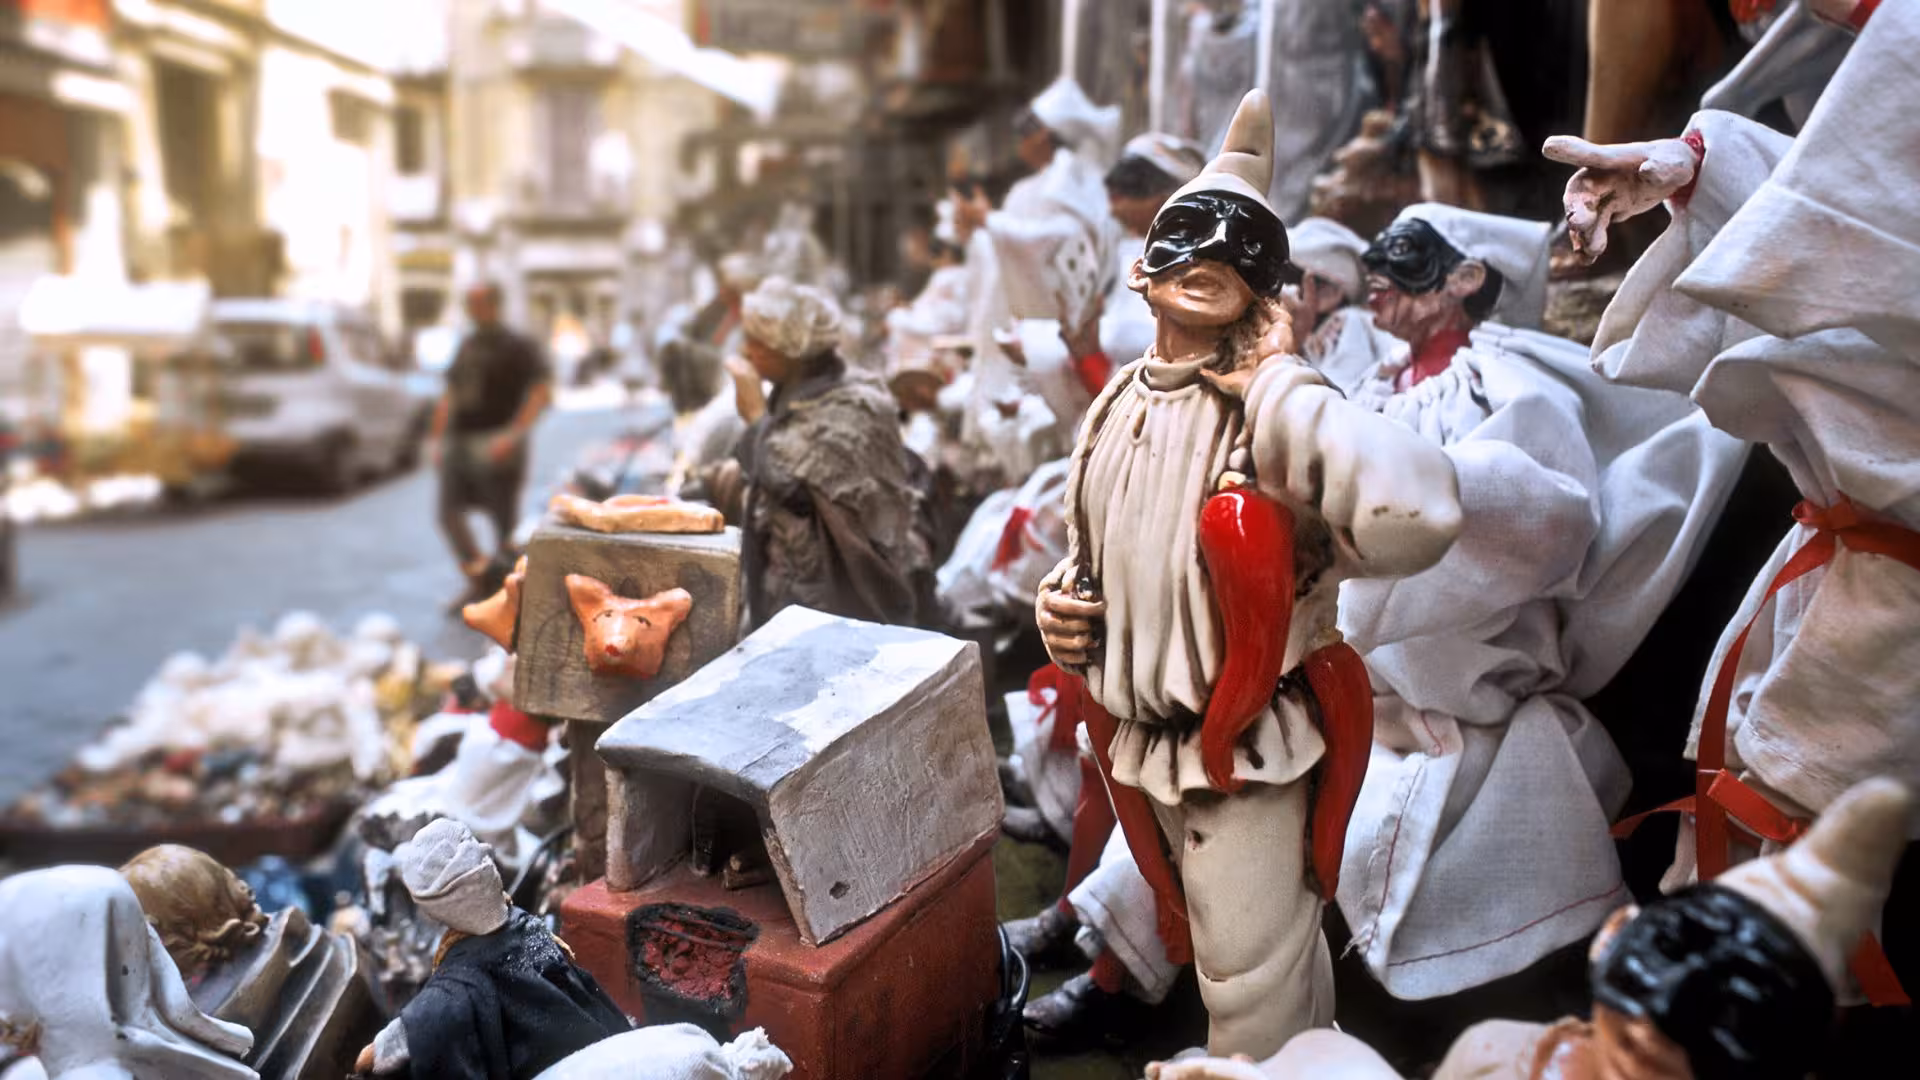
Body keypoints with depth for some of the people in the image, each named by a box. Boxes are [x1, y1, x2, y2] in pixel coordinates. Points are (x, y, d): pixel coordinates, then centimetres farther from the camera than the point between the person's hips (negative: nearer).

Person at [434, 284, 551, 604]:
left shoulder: (517, 347, -4)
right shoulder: (466, 347, 18)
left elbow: (542, 391, -15)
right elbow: (450, 397, 25)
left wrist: (513, 434, -24)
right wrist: (438, 438, 18)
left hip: (496, 446, -7)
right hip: (459, 442, 7)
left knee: (504, 519, -2)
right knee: (449, 512, -3)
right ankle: (477, 580, 5)